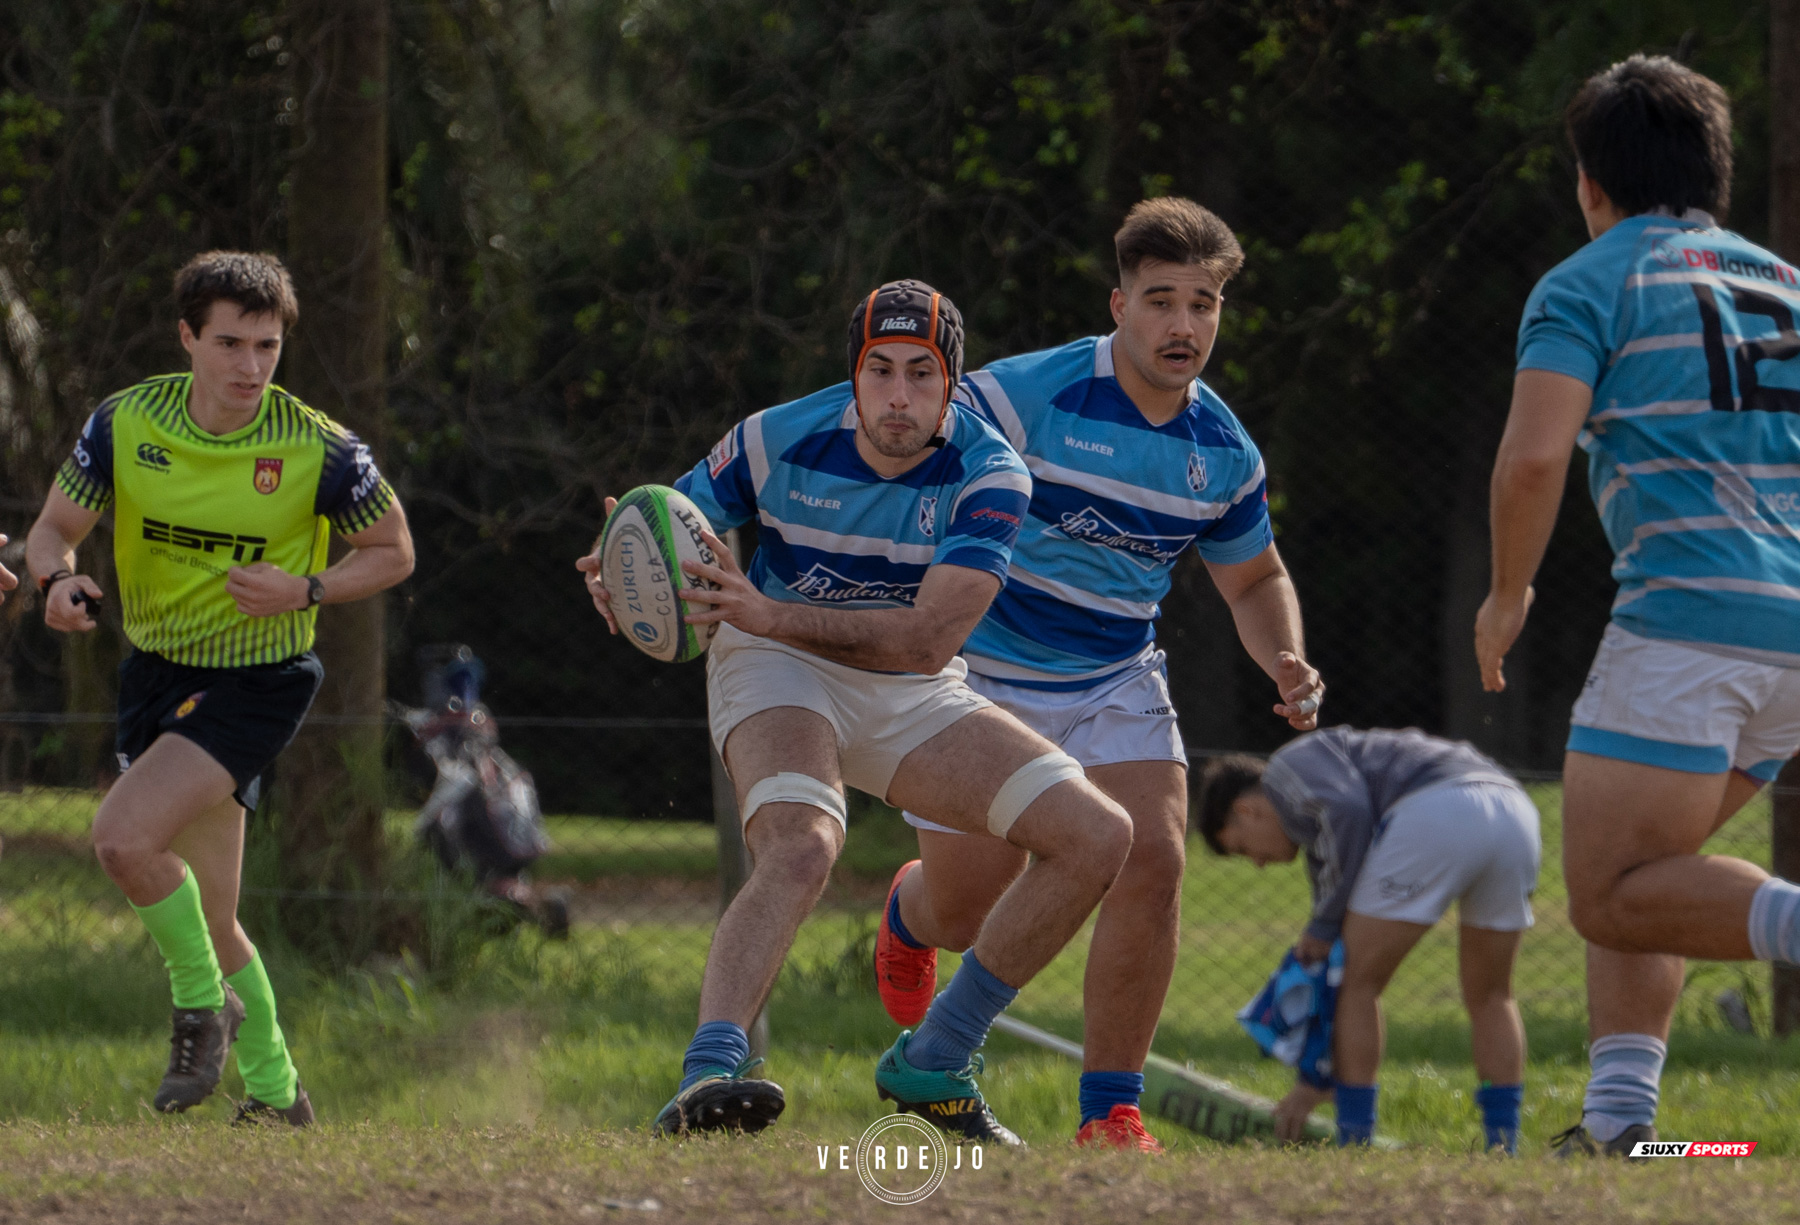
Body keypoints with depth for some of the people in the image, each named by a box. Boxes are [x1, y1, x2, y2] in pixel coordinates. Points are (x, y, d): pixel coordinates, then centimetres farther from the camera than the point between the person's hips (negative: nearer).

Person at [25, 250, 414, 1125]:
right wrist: (59, 581, -22)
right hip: (155, 670, 4)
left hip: (256, 682, -4)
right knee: (206, 918, 9)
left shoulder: (319, 451, -16)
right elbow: (52, 532, 2)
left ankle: (204, 1003, -1)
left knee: (125, 835, -25)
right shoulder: (124, 423, -8)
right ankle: (274, 1088, 26)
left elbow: (392, 553, -1)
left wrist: (305, 591, -19)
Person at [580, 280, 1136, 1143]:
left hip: (913, 698, 3)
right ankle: (707, 1077, -48)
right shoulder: (777, 441, -17)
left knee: (1098, 837, -9)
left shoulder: (989, 477, -19)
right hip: (780, 678, -3)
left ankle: (934, 1062, 2)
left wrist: (772, 614, -41)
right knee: (800, 850, -36)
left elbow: (929, 641, -29)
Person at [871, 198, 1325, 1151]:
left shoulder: (1224, 451, -3)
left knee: (1152, 863, -19)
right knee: (962, 916, 3)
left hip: (1116, 685, 3)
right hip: (984, 675, -3)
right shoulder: (1029, 395, -20)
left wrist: (1286, 666, -6)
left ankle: (1110, 1108, -7)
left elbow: (1253, 579, 14)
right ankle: (909, 915, 45)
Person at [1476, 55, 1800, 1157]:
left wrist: (1509, 594, 4)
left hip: (1693, 612, -7)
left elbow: (1535, 455, -11)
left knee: (1613, 895, -7)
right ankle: (1620, 1118, 6)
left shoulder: (1588, 284, 2)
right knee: (1629, 868, 20)